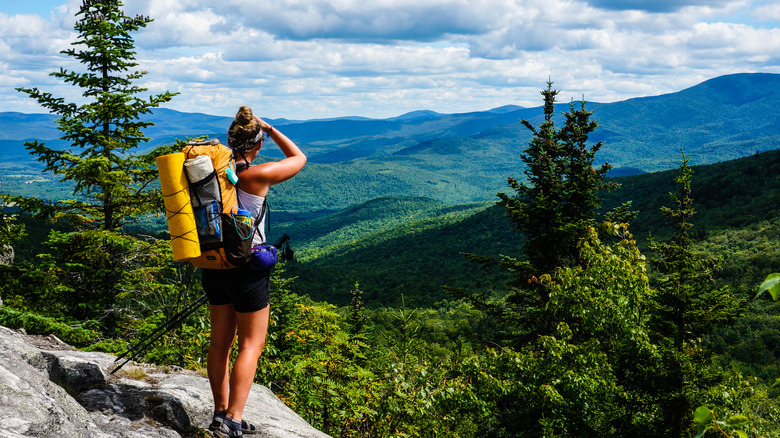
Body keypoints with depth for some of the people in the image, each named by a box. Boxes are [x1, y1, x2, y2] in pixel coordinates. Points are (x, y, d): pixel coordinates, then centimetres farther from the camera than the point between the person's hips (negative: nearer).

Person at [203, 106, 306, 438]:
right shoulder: (258, 175, -17)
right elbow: (299, 158, -1)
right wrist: (270, 128, 4)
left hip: (214, 264, 6)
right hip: (247, 266, -6)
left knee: (220, 341, 15)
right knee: (252, 344, 3)